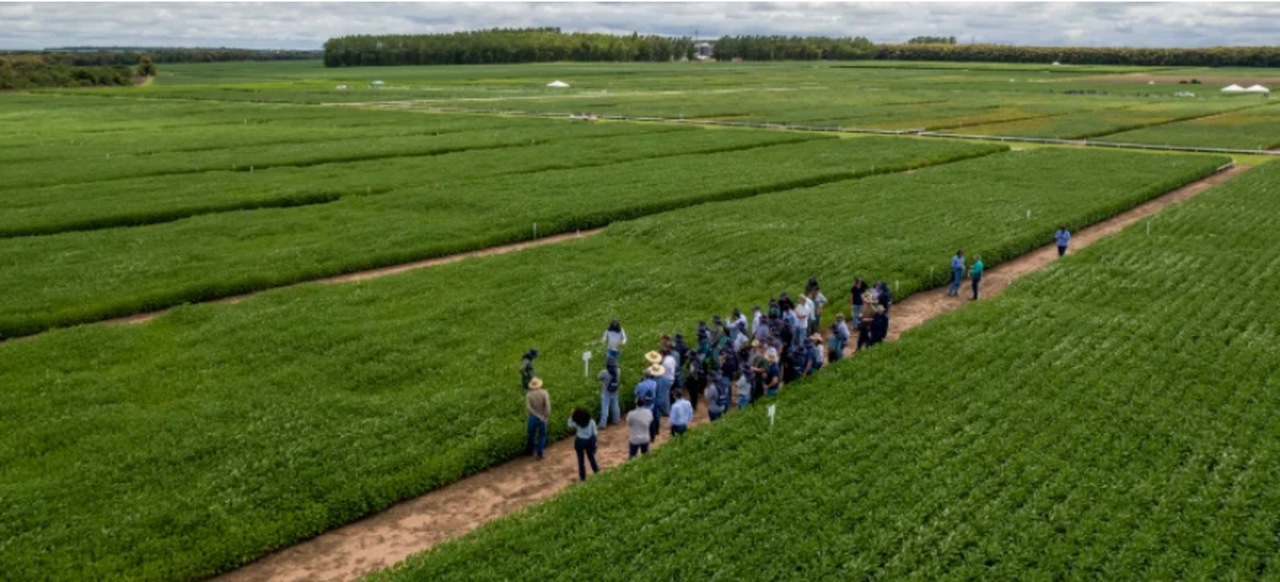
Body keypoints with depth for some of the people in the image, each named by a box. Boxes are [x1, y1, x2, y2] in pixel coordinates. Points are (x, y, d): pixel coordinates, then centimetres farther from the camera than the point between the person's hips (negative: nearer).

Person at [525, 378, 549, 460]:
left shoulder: (528, 394, -12)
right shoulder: (544, 393, -13)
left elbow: (528, 407, -25)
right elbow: (547, 405, -25)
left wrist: (538, 415, -22)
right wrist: (547, 416, -18)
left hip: (533, 417, 1)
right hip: (543, 418, -1)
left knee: (532, 434, 23)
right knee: (542, 436, 14)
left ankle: (532, 449, 41)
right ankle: (539, 454, 13)